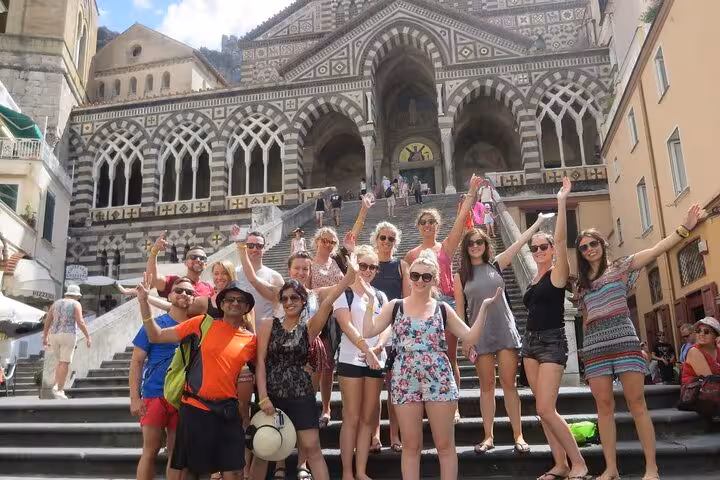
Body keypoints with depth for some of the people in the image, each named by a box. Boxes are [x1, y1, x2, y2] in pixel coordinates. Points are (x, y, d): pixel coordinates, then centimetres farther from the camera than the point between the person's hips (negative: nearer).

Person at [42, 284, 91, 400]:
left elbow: (47, 321, 11)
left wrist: (45, 338, 17)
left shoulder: (56, 303, 14)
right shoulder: (76, 304, -2)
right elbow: (80, 322, -13)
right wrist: (88, 337, -9)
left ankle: (56, 386, 4)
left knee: (62, 361, 19)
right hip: (68, 336, -5)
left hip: (54, 336, 6)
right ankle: (59, 391, -6)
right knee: (64, 363, -2)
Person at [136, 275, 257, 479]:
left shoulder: (251, 340, 4)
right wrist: (144, 302, -9)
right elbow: (157, 336, 0)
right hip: (195, 407, -2)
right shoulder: (204, 323, -2)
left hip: (228, 411, 2)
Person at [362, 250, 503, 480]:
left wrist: (484, 307, -4)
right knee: (411, 446, 9)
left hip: (439, 380, 0)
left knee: (445, 445, 7)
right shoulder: (394, 307, 4)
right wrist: (371, 300, -10)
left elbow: (471, 337, 3)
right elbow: (368, 332, -8)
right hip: (405, 381, 0)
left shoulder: (443, 309, 5)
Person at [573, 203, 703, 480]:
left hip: (624, 340, -3)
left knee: (636, 402, -5)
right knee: (604, 406, 1)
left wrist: (685, 227, -10)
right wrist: (586, 347, 10)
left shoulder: (620, 267, 9)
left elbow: (657, 250, -1)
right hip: (594, 347, 3)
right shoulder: (580, 285, 19)